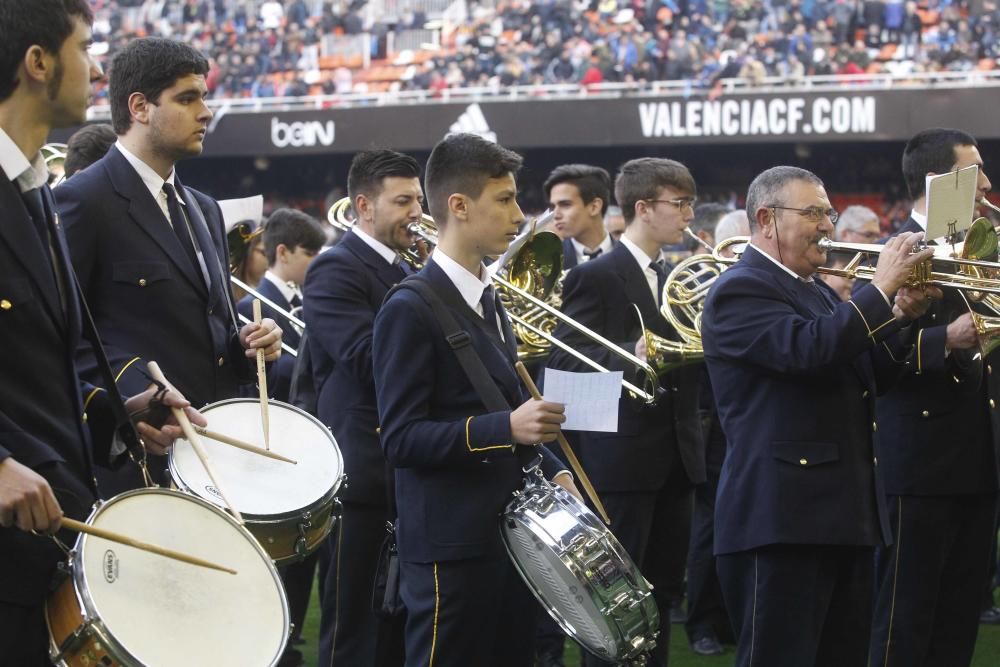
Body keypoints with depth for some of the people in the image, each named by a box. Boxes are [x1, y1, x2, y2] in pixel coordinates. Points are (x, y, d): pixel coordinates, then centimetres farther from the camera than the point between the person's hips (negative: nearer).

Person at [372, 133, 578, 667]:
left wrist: (551, 473, 11)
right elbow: (400, 439, -18)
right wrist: (505, 427, -27)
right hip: (451, 547, -9)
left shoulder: (488, 302, 16)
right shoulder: (411, 310, -13)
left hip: (509, 535, 9)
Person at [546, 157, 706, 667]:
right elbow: (563, 359, -16)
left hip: (675, 458, 7)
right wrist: (630, 355, -28)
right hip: (623, 460, -7)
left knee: (663, 592, 11)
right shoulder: (595, 277, -8)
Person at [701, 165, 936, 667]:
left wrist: (901, 315, 3)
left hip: (846, 515, 9)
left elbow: (868, 375, 20)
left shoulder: (816, 291, 20)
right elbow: (808, 348, -26)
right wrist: (881, 287, -18)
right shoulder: (740, 290, -9)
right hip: (783, 517, -9)